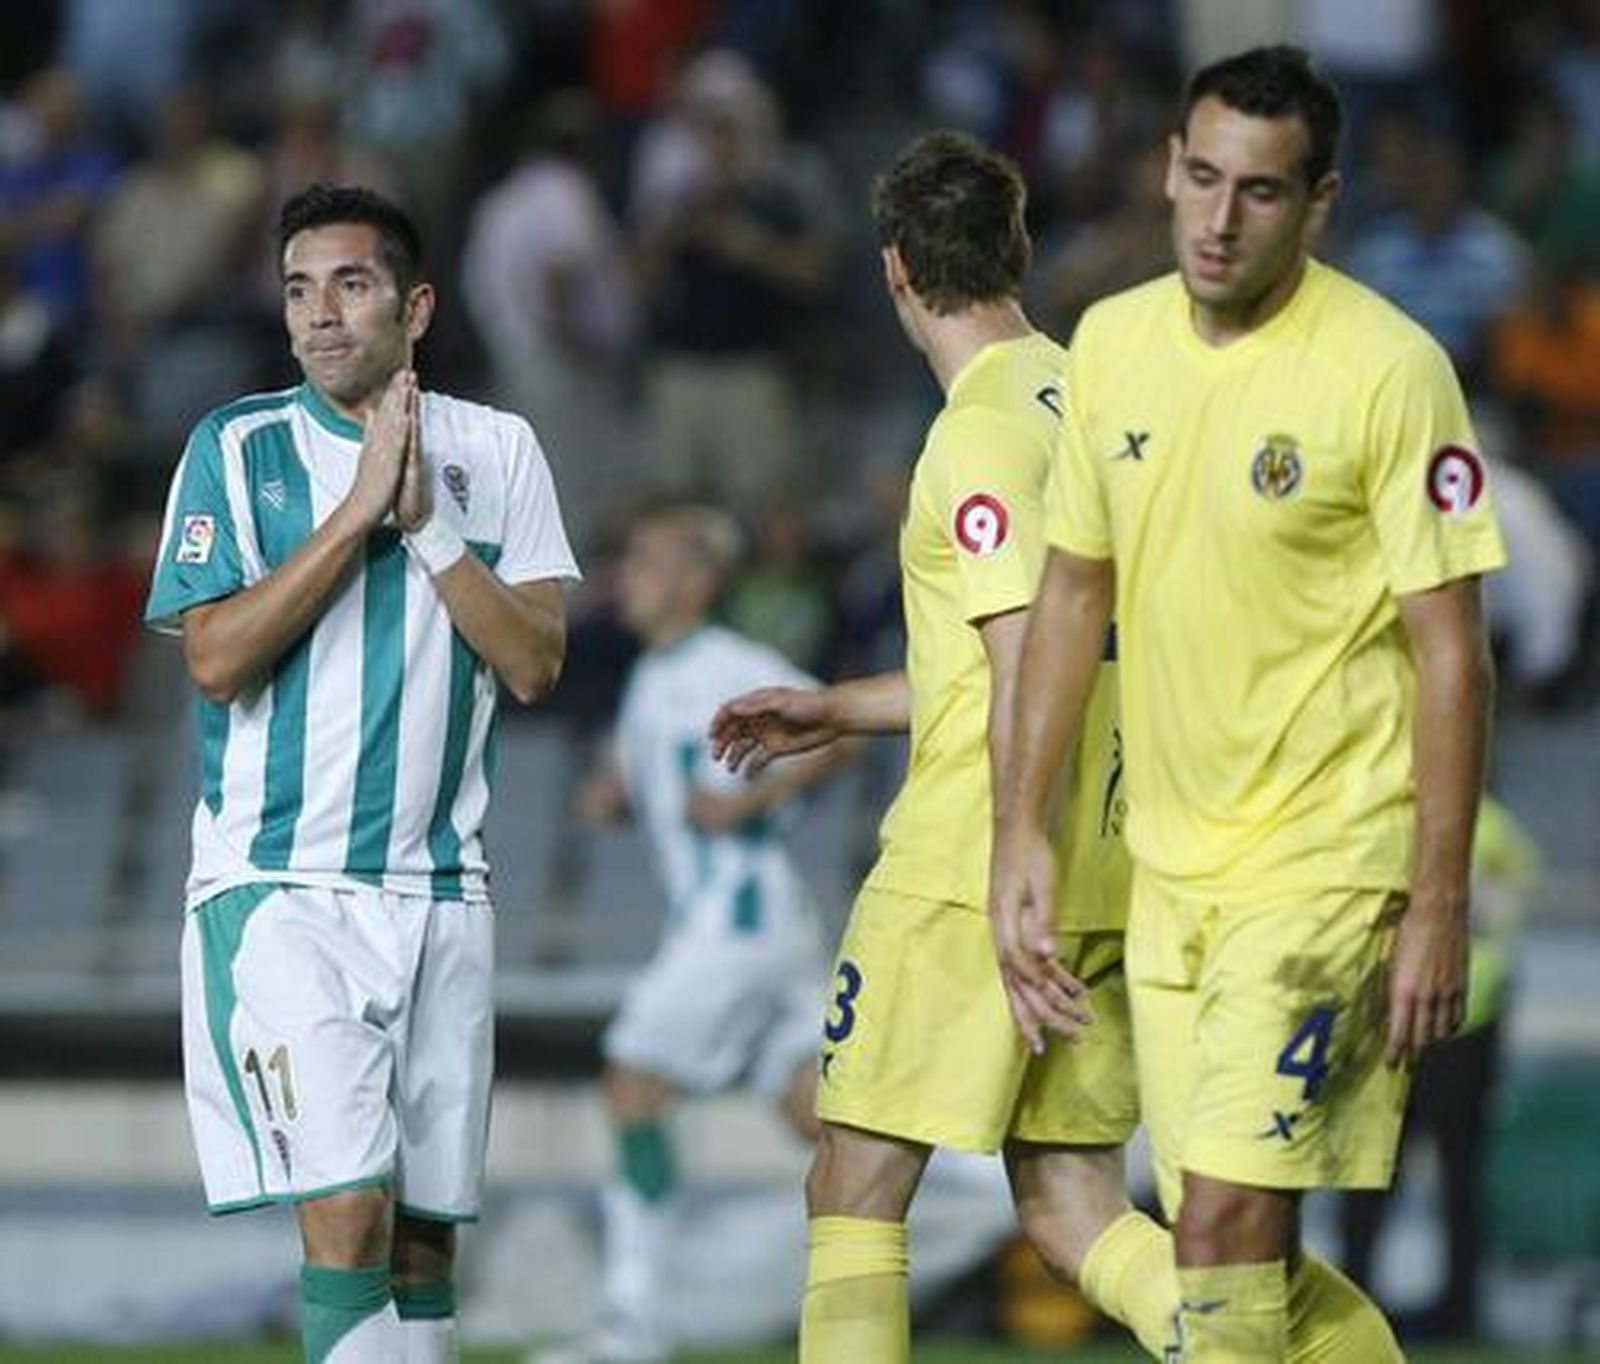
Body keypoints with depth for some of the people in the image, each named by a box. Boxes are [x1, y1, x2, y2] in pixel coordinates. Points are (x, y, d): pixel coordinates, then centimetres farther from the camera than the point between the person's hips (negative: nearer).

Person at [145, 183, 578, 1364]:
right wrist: (358, 508, -14)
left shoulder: (496, 453, 7)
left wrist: (428, 521, -11)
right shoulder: (238, 448, 0)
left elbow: (535, 665, -2)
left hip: (439, 889, 3)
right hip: (278, 883, -3)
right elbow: (215, 659, -11)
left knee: (425, 1233, 6)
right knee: (347, 1211, -17)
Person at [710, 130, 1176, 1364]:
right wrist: (841, 711, 32)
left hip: (965, 878, -8)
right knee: (1070, 1210, 8)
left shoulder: (983, 435, -12)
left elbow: (1029, 675, -20)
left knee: (856, 1194, 1)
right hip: (1101, 880, 8)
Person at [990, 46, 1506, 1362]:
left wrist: (1439, 906, -14)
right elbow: (1074, 593, 15)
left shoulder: (1390, 369, -12)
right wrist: (1022, 827, 10)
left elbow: (1451, 650, -11)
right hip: (1167, 859, 6)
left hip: (1328, 856, -6)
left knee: (1228, 1219, -15)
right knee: (1251, 1253, 9)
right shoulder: (1113, 343, 6)